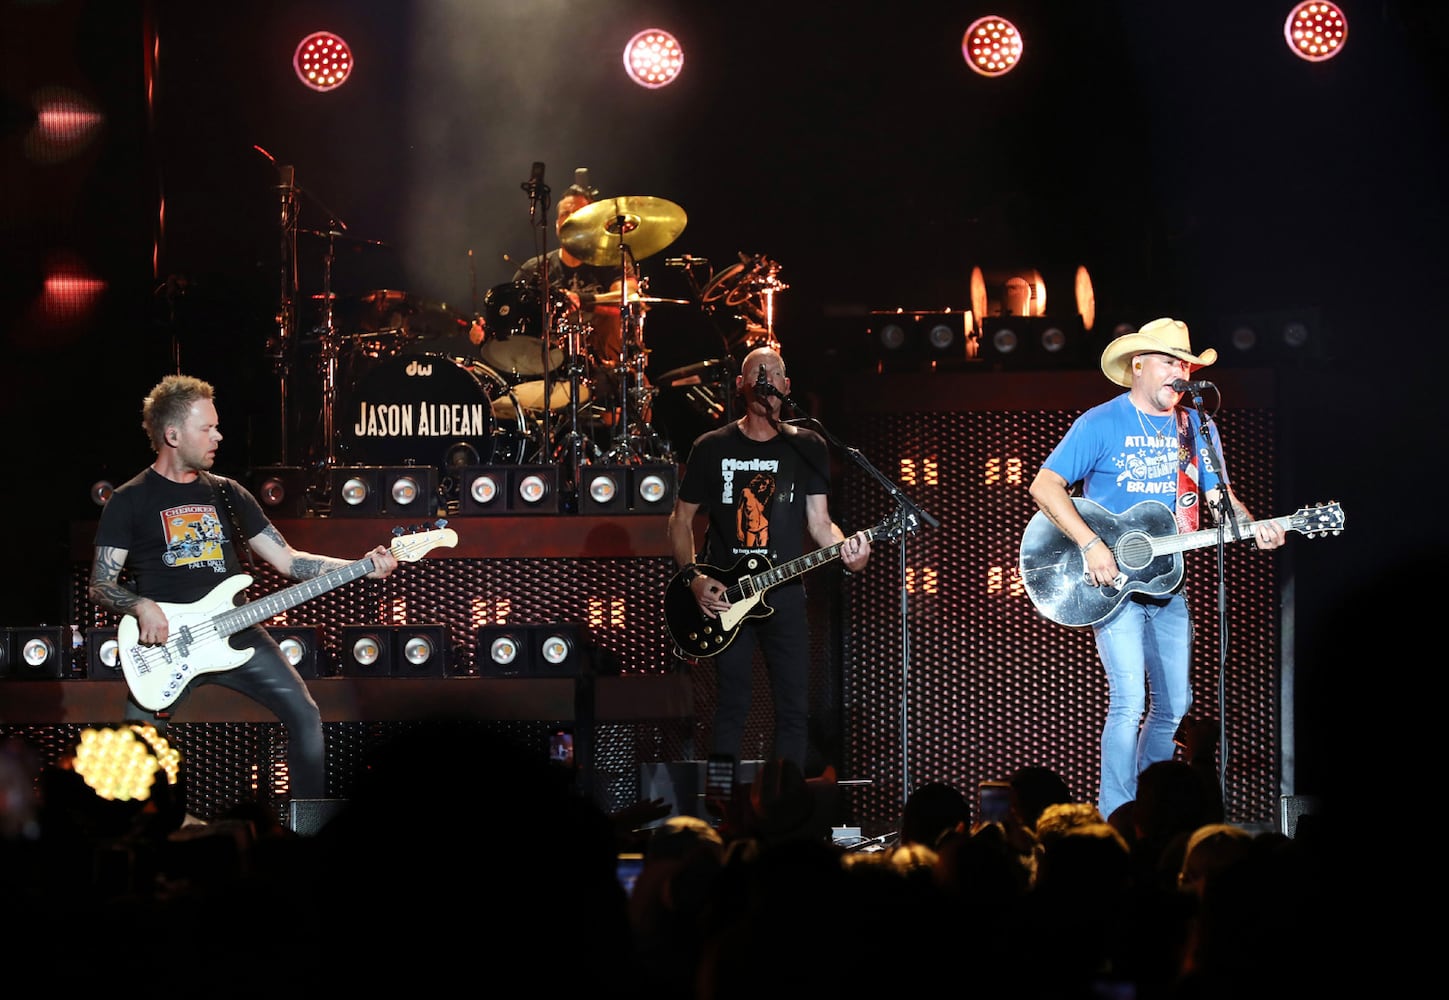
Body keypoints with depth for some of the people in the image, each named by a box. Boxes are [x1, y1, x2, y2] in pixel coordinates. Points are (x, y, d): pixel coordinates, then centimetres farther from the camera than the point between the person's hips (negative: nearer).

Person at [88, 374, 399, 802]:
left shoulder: (227, 494, 12)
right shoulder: (129, 502, 0)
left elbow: (287, 559, 11)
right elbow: (100, 584, -1)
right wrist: (141, 606, -22)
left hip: (236, 631, 4)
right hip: (168, 639, -3)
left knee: (304, 714, -9)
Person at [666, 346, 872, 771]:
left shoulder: (807, 447, 6)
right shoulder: (711, 448, 4)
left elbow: (818, 522, 3)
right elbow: (681, 519, 10)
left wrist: (844, 549, -18)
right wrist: (693, 577, -5)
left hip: (783, 594, 1)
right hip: (723, 595, -1)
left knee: (794, 707, -3)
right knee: (732, 705, 0)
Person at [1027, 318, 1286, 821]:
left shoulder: (1195, 428, 10)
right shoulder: (1101, 424, -7)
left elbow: (1219, 497, 10)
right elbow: (1045, 485, -12)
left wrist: (1252, 527, -12)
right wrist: (1091, 544, -22)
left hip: (1167, 585, 6)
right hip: (1111, 582, -6)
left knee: (1174, 705, 8)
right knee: (1130, 701, -16)